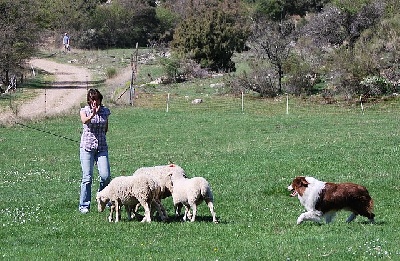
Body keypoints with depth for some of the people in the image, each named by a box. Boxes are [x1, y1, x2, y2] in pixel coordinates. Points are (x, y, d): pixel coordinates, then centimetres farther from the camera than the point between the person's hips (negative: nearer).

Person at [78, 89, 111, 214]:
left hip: (102, 147, 2)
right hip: (87, 147, -2)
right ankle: (84, 205, 3)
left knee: (106, 176, -8)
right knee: (87, 177, -6)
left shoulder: (105, 111, 8)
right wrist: (93, 114, -42)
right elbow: (84, 120, -25)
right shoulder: (84, 110, -1)